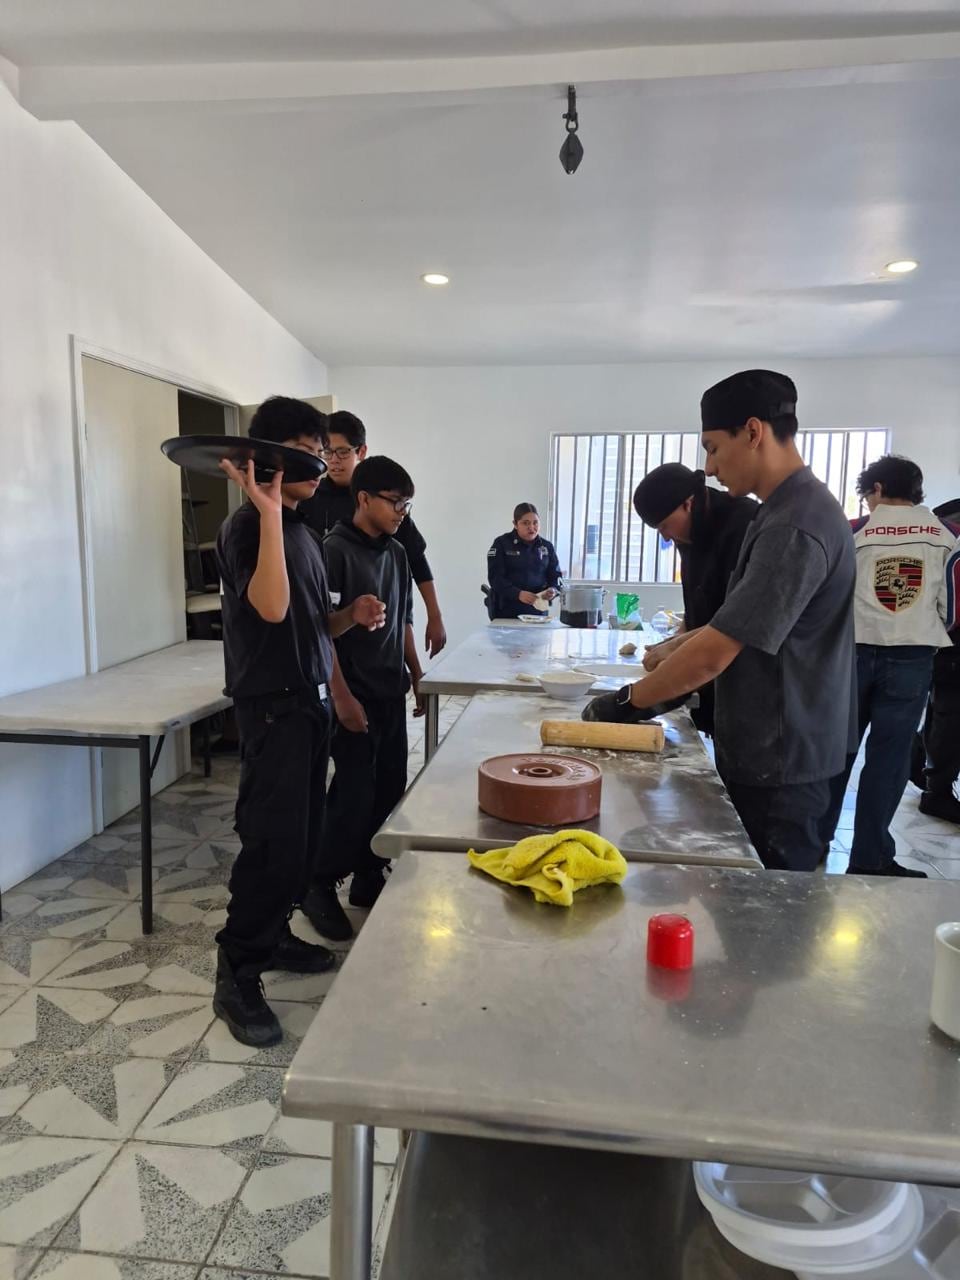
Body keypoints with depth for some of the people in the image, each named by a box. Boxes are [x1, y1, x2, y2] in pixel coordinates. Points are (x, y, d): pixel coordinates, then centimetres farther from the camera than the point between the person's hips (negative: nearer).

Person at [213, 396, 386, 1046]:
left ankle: (274, 934, 30)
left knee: (305, 834, 14)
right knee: (272, 839, -9)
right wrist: (269, 509, -28)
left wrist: (352, 615, 1)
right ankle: (237, 976, 4)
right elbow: (272, 608, -27)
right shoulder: (247, 526, -11)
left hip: (312, 698, 9)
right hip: (272, 704, -8)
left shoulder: (305, 530, 15)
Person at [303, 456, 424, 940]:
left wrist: (417, 676, 16)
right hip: (355, 694, -7)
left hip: (391, 692, 7)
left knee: (389, 789, 11)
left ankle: (369, 878, 26)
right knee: (354, 792, -3)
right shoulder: (335, 551, -12)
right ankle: (320, 886, 14)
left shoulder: (395, 553, 10)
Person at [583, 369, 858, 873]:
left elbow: (715, 654, -25)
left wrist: (628, 701, -14)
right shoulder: (791, 509, 10)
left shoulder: (795, 526, -23)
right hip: (768, 750, 9)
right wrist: (673, 649, 9)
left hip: (779, 760, -9)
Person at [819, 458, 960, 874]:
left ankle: (815, 839, 24)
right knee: (888, 756, 6)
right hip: (911, 659, 0)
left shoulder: (853, 532, -1)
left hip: (853, 652, 0)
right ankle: (869, 858, 11)